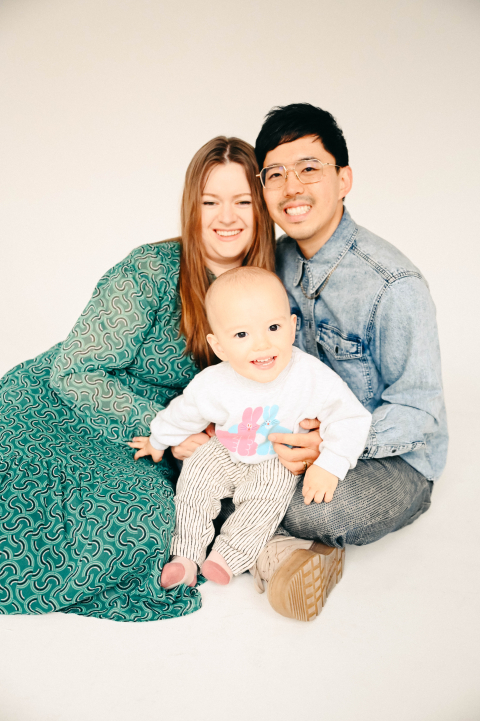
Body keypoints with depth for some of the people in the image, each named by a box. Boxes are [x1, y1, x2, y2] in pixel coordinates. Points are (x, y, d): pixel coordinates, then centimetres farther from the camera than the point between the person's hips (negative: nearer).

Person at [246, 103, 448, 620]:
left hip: (394, 461, -5)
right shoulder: (277, 260, -2)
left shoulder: (393, 285, -23)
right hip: (306, 437, 6)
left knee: (321, 509, -34)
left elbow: (418, 412, -19)